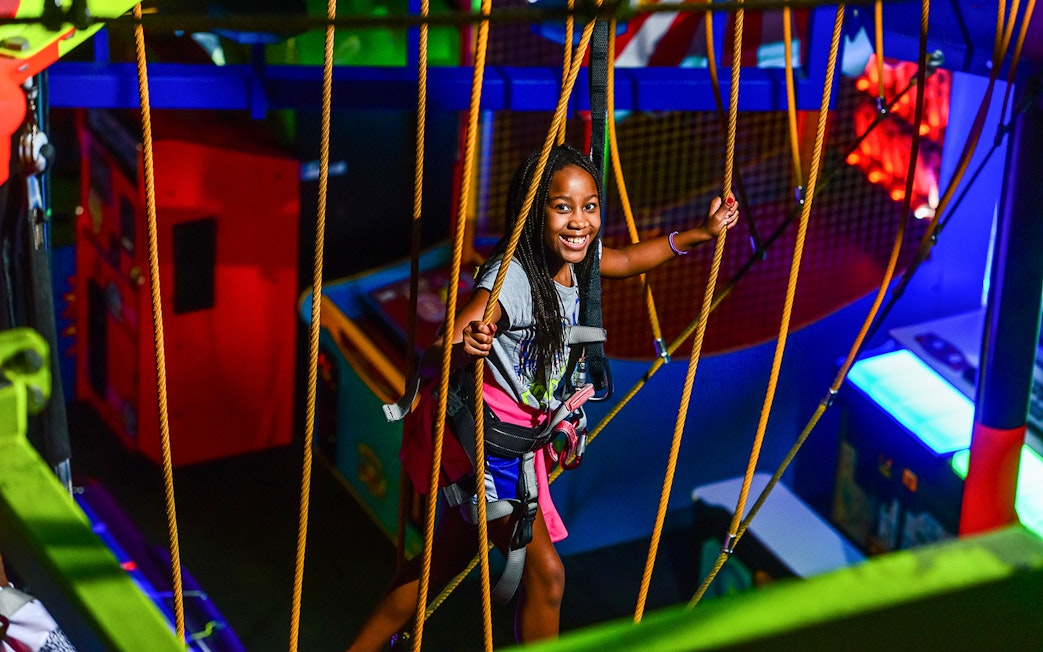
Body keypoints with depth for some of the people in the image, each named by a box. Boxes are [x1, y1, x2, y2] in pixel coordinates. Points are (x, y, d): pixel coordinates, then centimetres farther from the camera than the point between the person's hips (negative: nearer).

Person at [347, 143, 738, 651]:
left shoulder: (576, 261, -1)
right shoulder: (511, 277, -27)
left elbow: (628, 259, 23)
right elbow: (431, 361, -33)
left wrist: (702, 232, 19)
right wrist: (462, 349, -55)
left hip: (518, 434, 9)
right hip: (483, 430, -9)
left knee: (446, 560, 18)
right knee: (544, 570, -8)